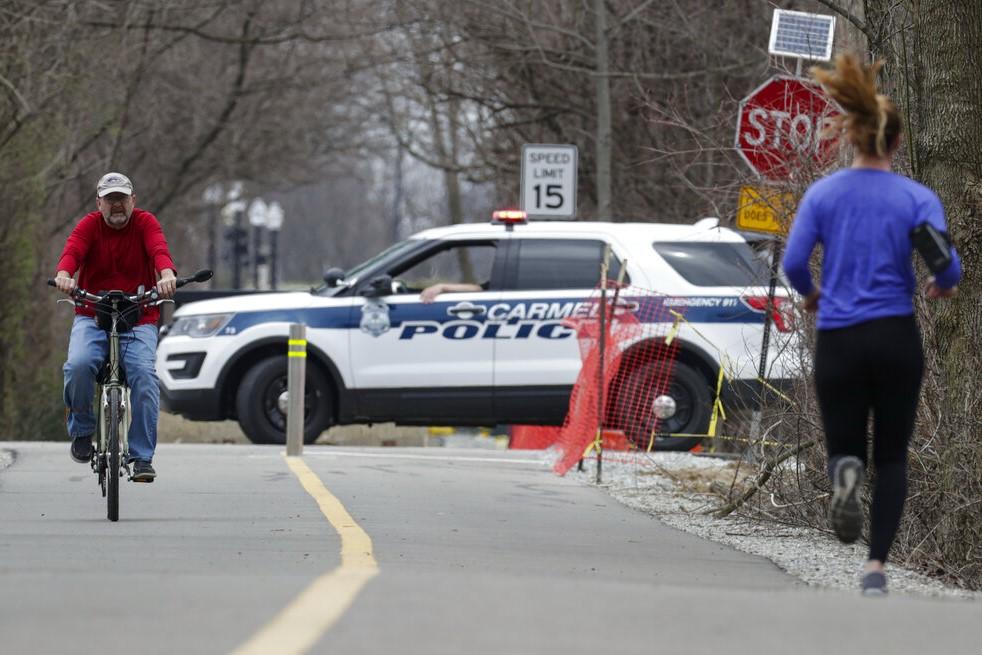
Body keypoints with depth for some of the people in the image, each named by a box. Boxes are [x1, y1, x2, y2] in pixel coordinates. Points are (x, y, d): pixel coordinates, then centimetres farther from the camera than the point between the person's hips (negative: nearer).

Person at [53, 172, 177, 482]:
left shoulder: (145, 223, 0)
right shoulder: (89, 225, 0)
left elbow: (158, 249, -20)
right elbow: (72, 251, -19)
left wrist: (167, 274, -43)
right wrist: (63, 275, -43)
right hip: (92, 317, 0)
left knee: (144, 374, -23)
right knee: (78, 364, -28)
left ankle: (143, 457, -16)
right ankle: (82, 430, -2)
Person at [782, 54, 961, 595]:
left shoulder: (822, 193, 1)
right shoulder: (918, 198, -3)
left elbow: (793, 262, -8)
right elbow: (946, 264, -13)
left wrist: (811, 293, 14)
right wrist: (942, 284, 11)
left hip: (837, 341, 1)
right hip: (896, 338, 0)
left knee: (844, 445, 13)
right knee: (891, 456, 12)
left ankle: (845, 473, -25)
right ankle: (876, 565, 0)